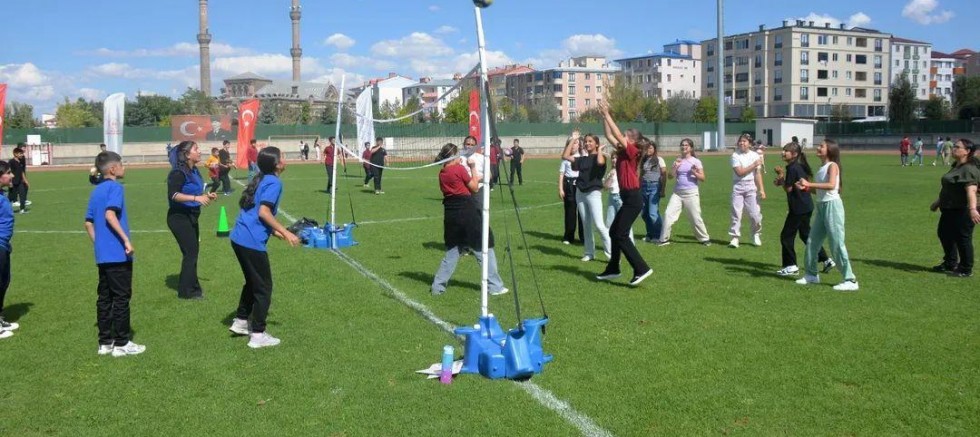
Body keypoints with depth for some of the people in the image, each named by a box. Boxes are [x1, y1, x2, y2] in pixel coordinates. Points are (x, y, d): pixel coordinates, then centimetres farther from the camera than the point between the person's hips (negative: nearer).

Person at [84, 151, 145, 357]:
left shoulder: (96, 190, 14)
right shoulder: (115, 187, -10)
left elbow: (88, 223, 16)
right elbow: (110, 214, -24)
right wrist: (126, 239, -23)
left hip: (102, 255, 8)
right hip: (118, 254, -8)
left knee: (105, 298, 12)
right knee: (122, 298, -1)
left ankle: (105, 342, 18)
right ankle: (121, 343, 4)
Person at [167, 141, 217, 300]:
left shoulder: (194, 171, 9)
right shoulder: (178, 173, -18)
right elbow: (173, 195, -29)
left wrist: (206, 196, 7)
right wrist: (196, 198, -35)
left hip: (191, 217, 9)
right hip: (179, 217, -9)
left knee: (193, 252, 16)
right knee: (191, 252, -5)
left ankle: (192, 287, 29)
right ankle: (186, 291, 6)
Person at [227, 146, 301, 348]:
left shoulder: (261, 180, 16)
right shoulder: (274, 182, -11)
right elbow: (263, 212, -20)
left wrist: (279, 233, 21)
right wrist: (286, 233, -15)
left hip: (239, 238, 9)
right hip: (252, 242, -9)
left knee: (253, 282, 25)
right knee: (264, 288, 3)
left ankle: (240, 322, 34)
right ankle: (258, 335, 9)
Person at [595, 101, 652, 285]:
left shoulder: (632, 152, -11)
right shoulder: (622, 152, 11)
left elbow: (617, 134, -17)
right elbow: (609, 135, 16)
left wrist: (607, 114, -13)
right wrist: (604, 116, 9)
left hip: (633, 199, -10)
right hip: (628, 199, 10)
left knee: (621, 235, -11)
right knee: (614, 232, 14)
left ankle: (642, 269, -11)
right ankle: (613, 269, 24)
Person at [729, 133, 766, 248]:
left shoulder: (755, 156, 3)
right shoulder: (735, 155, -1)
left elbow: (758, 174, 0)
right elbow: (739, 172, -11)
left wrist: (761, 189, -6)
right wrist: (754, 165, -12)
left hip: (751, 186, 1)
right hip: (738, 186, -1)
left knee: (755, 213, 1)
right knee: (736, 213, -3)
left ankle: (756, 235, 22)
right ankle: (735, 237, 1)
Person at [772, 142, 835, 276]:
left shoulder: (792, 168, -17)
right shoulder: (800, 166, 12)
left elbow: (789, 188, -17)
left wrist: (781, 178, -4)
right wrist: (783, 178, 4)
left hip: (799, 208, -10)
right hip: (806, 206, 10)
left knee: (786, 236, -1)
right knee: (806, 234, 19)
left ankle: (791, 266, 3)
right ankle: (826, 260, 23)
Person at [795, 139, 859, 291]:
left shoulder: (832, 165, -10)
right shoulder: (822, 168, 15)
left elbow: (831, 185, -26)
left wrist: (809, 184, -26)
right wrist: (806, 187, 2)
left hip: (832, 205, -9)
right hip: (821, 206, 9)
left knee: (836, 243, -8)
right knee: (812, 241, 11)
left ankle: (850, 280, -3)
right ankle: (811, 274, 23)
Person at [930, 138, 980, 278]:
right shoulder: (956, 166, 13)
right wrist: (938, 202, 32)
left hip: (962, 211, -11)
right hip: (949, 209, 11)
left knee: (962, 239, -1)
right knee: (944, 234, 20)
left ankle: (966, 270, 13)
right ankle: (950, 264, 37)